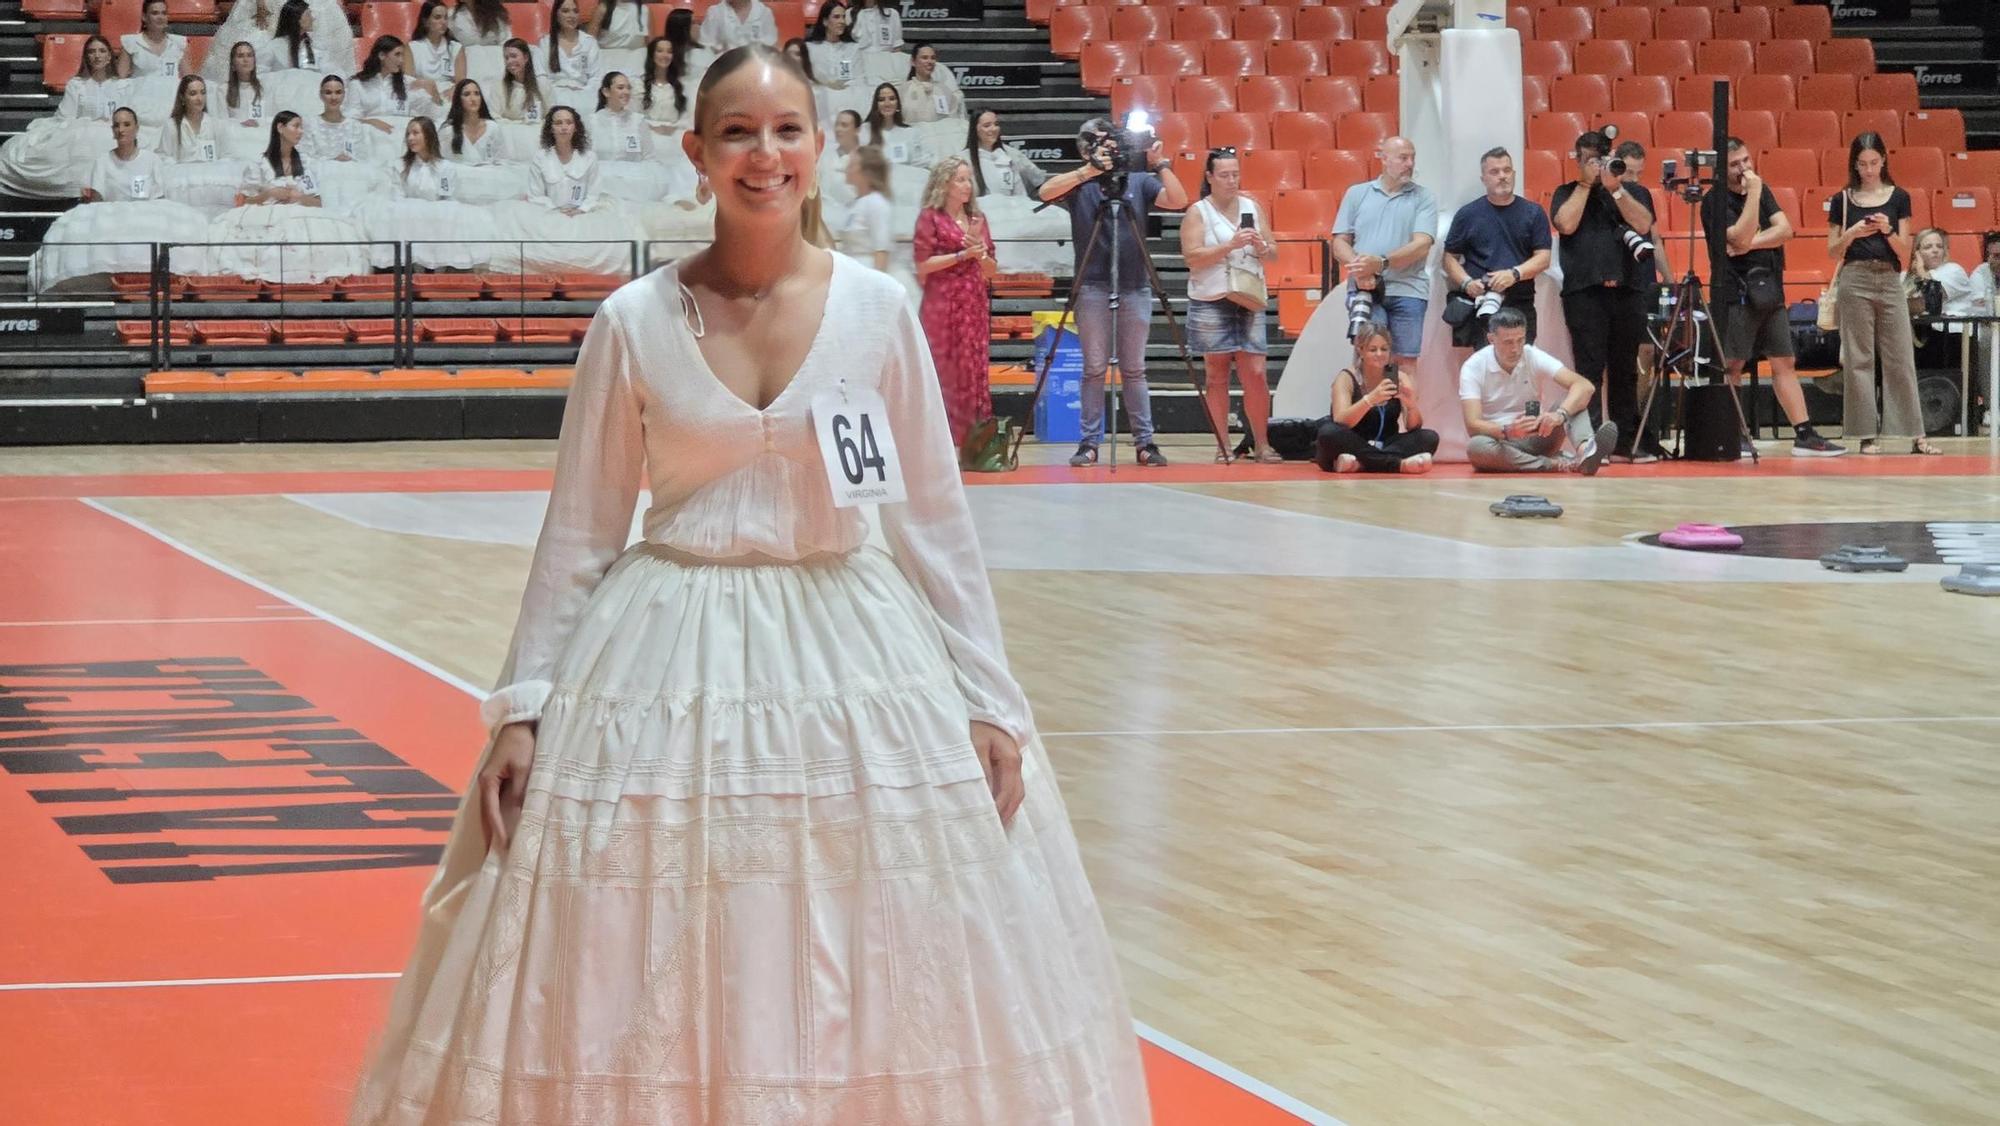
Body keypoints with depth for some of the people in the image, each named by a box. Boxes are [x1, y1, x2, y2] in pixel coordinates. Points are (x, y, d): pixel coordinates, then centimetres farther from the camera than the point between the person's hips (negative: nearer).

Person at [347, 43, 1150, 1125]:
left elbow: (935, 517, 4)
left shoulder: (878, 311, -1)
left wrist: (987, 701, 2)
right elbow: (579, 530, 3)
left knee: (869, 992, 4)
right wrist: (522, 706, -1)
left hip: (854, 654, 1)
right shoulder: (635, 321, -3)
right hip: (670, 661, -1)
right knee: (646, 998, 2)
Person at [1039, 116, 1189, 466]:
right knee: (1094, 368, 0)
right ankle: (1089, 442, 3)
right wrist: (1089, 171, -22)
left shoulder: (1139, 182, 8)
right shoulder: (1078, 185, 3)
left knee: (1134, 369, 5)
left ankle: (1145, 442, 7)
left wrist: (1161, 165, -14)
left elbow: (1178, 201, -4)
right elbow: (1046, 192, -16)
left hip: (1135, 287, 1)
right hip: (1093, 288, -1)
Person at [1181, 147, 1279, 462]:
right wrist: (1231, 245, -19)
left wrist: (1261, 247, -8)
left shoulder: (1252, 207, 11)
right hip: (1210, 303, -3)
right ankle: (1222, 446, 4)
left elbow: (1273, 253, 14)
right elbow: (1192, 256, -12)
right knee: (1217, 375, 1)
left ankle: (1262, 444, 4)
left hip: (1250, 302, 3)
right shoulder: (1198, 212, -1)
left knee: (1256, 373, -3)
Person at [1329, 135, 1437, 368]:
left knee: (1407, 362, -1)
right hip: (1365, 289, 0)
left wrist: (1381, 262, -19)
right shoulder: (1357, 194, 13)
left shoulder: (1424, 198, 8)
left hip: (1407, 290, 0)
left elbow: (1421, 245, -5)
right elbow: (1340, 243, 10)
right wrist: (1359, 267, -12)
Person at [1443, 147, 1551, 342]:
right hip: (1477, 304, 0)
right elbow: (1450, 257, 11)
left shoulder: (1533, 213, 9)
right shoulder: (1467, 214, 9)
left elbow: (1542, 258, 4)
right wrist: (1466, 283, -8)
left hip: (1520, 305, 0)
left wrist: (1514, 274, -13)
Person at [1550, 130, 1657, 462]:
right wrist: (1586, 184, -2)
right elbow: (1566, 224, -7)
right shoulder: (1568, 193, 13)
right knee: (1590, 370, -8)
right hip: (1584, 292, -2)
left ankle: (1626, 443, 9)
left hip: (1628, 289, 2)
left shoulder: (1635, 192, 15)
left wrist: (1615, 189, -8)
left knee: (1625, 370, 5)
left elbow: (1643, 224, -4)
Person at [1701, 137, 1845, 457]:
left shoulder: (1762, 191, 13)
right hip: (1737, 292, -7)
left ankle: (1805, 436, 4)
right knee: (1732, 367, -8)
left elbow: (1785, 229, 1)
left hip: (1770, 289, 7)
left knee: (1785, 364, 5)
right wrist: (1753, 194, -19)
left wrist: (1752, 243, -13)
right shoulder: (1715, 200, -7)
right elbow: (1742, 238, -20)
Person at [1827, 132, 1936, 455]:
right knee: (1858, 359, -1)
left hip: (1890, 280, 1)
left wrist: (1888, 231, -13)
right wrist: (1851, 234, -12)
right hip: (1855, 280, -1)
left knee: (1901, 358, -1)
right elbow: (1833, 252, 6)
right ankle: (1867, 434, 3)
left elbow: (1904, 252, 5)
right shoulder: (1843, 201, 6)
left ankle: (1915, 434, 0)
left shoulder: (1898, 198, 7)